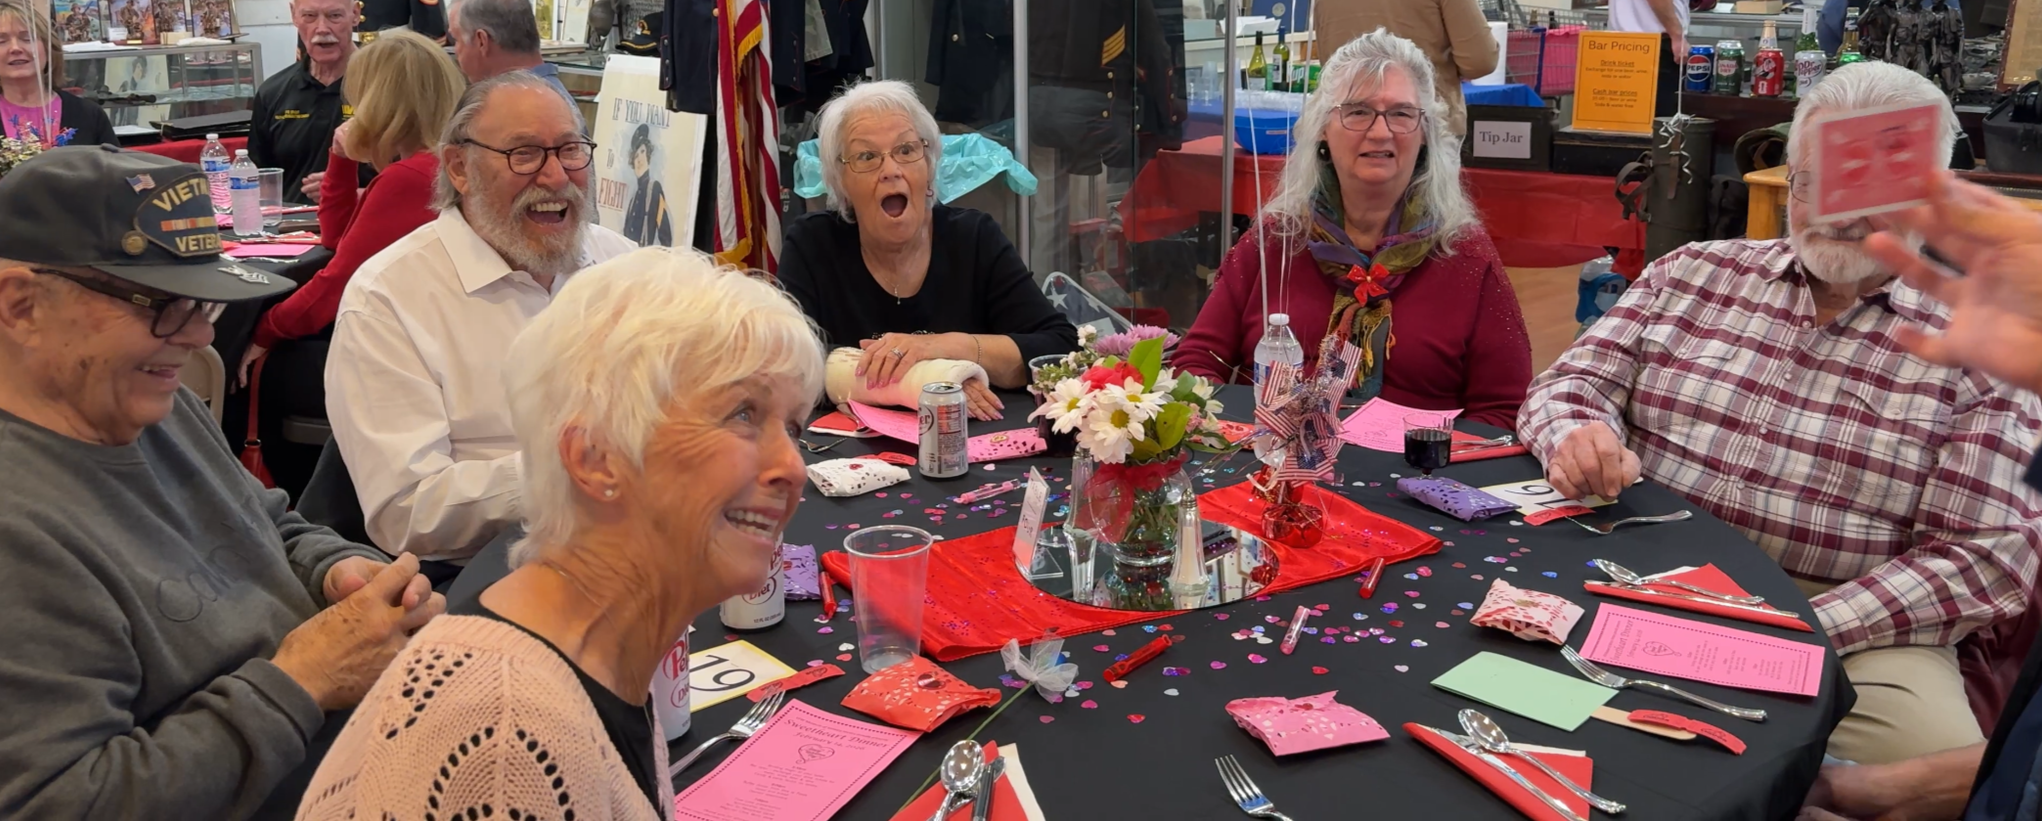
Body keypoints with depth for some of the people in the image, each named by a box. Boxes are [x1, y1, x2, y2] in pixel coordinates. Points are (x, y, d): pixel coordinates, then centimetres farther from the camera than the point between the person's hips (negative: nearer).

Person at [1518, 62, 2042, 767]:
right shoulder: (1694, 272, 11)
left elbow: (1985, 554, -2)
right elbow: (1574, 382, 9)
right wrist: (1576, 436, -17)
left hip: (1852, 626, -1)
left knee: (1934, 753, -31)